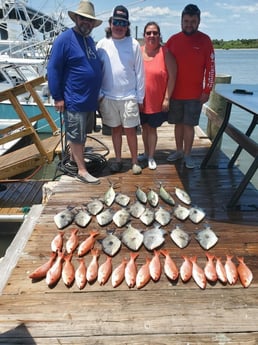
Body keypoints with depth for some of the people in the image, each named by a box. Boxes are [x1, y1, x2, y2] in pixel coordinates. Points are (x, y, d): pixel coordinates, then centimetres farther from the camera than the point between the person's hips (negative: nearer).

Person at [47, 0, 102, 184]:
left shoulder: (90, 40, 13)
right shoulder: (64, 39, -11)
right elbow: (53, 69, -14)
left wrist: (97, 93, 19)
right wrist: (58, 97, -16)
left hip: (90, 99, 8)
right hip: (74, 100, -8)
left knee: (83, 133, 18)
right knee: (76, 135, 1)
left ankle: (75, 157, 36)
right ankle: (82, 170, 9)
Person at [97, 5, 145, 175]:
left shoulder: (134, 44, -1)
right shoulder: (102, 44, 2)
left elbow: (139, 72, 0)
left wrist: (140, 97, -1)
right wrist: (98, 93, -2)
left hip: (129, 97, -1)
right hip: (108, 97, 2)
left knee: (130, 130, 4)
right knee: (115, 129, 13)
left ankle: (135, 161, 18)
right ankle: (118, 159, 27)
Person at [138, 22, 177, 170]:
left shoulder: (165, 52, -8)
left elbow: (172, 76, -8)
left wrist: (167, 98, -10)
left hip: (157, 101, -3)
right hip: (141, 100, 3)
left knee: (152, 128, 6)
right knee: (144, 127, 16)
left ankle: (151, 157, 23)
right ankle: (146, 152, 36)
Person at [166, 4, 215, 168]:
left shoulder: (205, 40, -2)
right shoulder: (173, 40, 3)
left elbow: (210, 67, -2)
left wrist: (207, 90, -6)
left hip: (195, 94, -2)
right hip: (174, 92, 2)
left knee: (189, 125, 1)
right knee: (178, 123, 11)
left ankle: (187, 154, 13)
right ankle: (179, 151, 26)